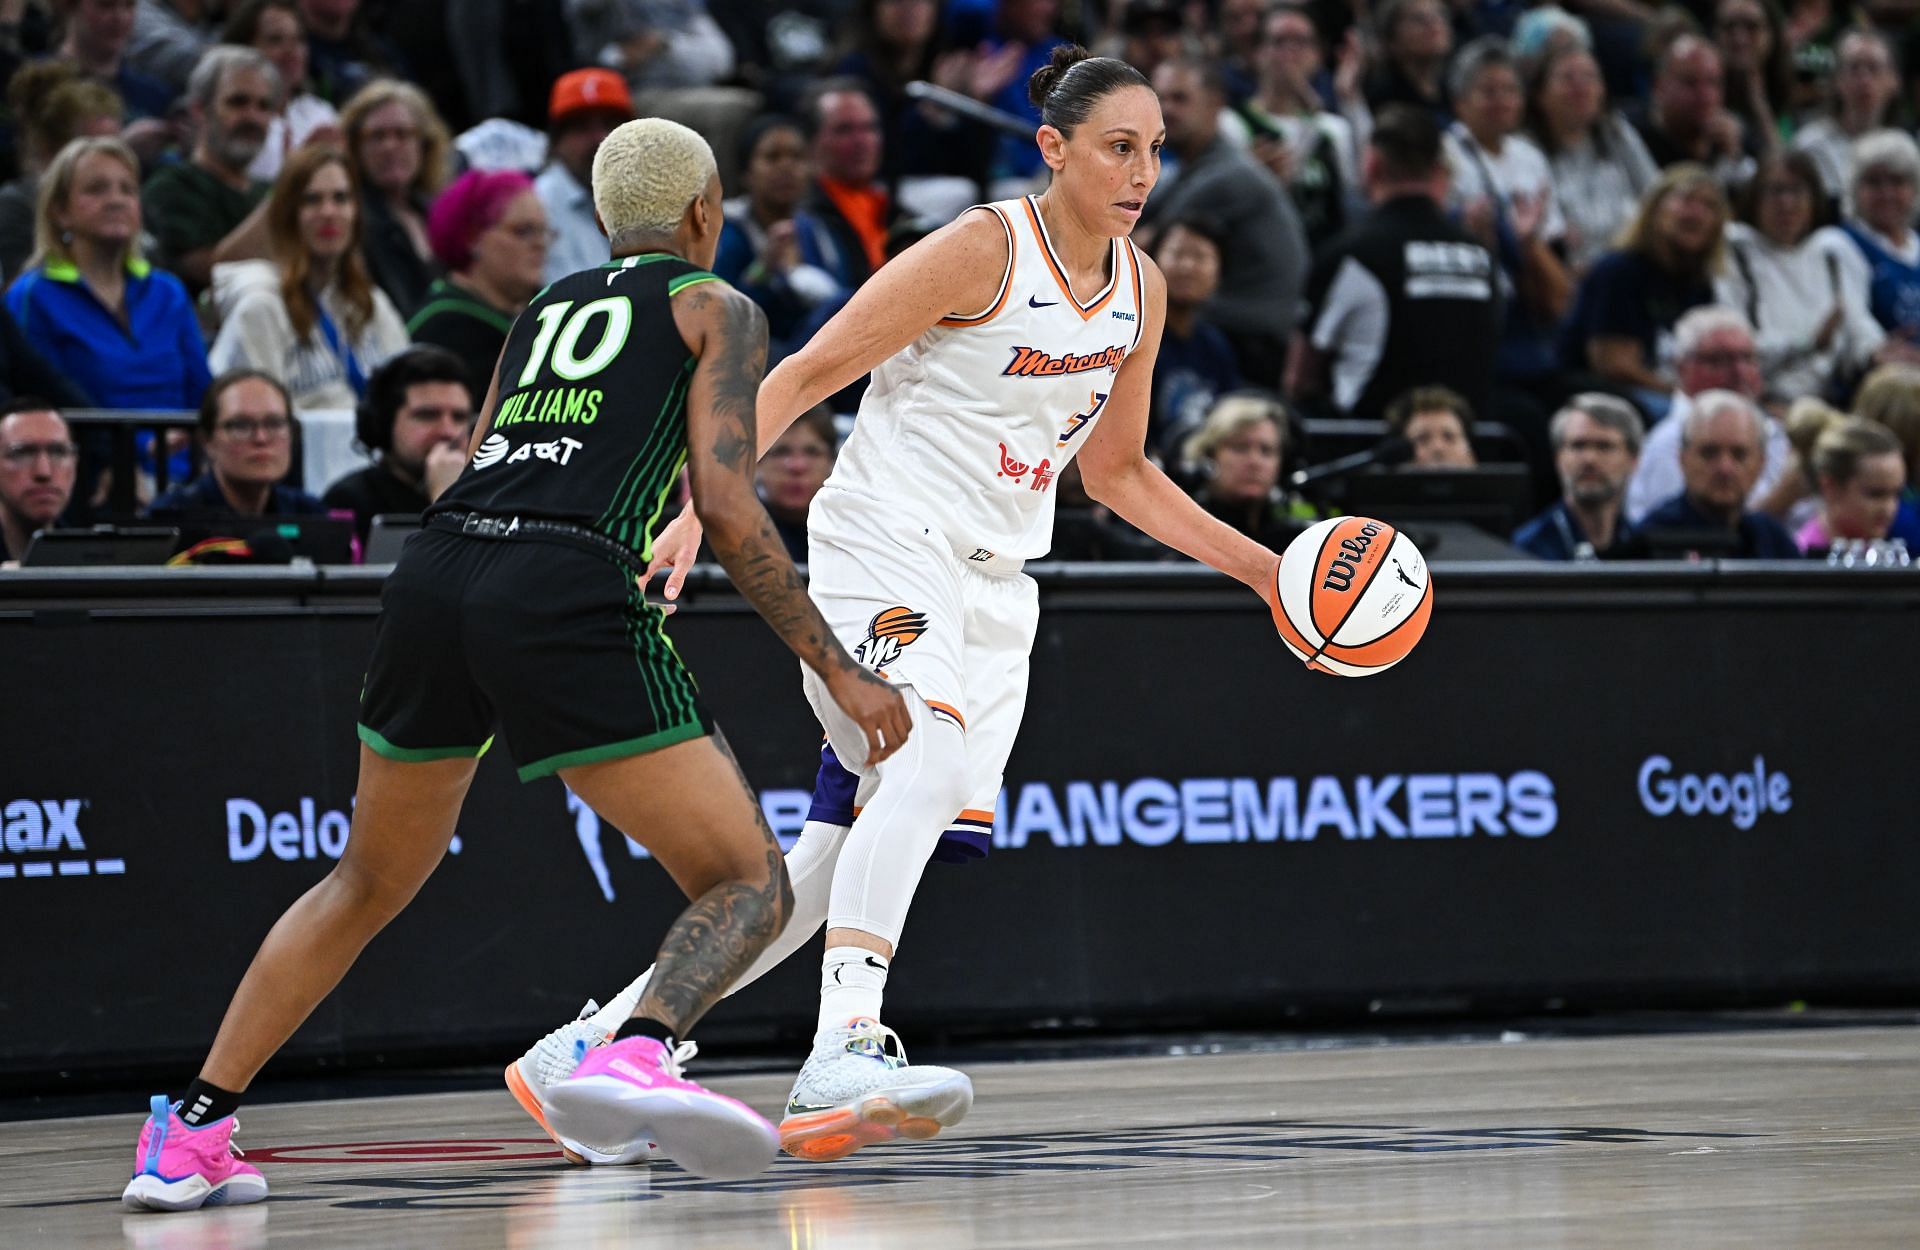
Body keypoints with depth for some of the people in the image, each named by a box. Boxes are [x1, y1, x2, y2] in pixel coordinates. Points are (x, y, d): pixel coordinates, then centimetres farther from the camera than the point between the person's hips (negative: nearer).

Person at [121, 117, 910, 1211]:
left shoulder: (546, 308, 29)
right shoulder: (717, 309, 13)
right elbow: (729, 507, 0)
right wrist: (838, 672, 2)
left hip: (436, 581, 6)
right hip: (569, 596, -6)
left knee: (367, 888, 25)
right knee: (751, 889, -2)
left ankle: (189, 1136, 21)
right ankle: (640, 1053, -34)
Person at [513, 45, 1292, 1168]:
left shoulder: (1141, 289, 10)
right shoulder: (983, 252, -12)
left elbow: (1117, 473, 22)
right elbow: (808, 375, -11)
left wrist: (1264, 568, 18)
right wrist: (700, 504, -21)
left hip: (992, 583, 7)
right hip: (883, 543, -7)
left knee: (847, 850, 2)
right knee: (929, 758, -33)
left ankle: (603, 1041, 10)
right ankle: (842, 1051, -41)